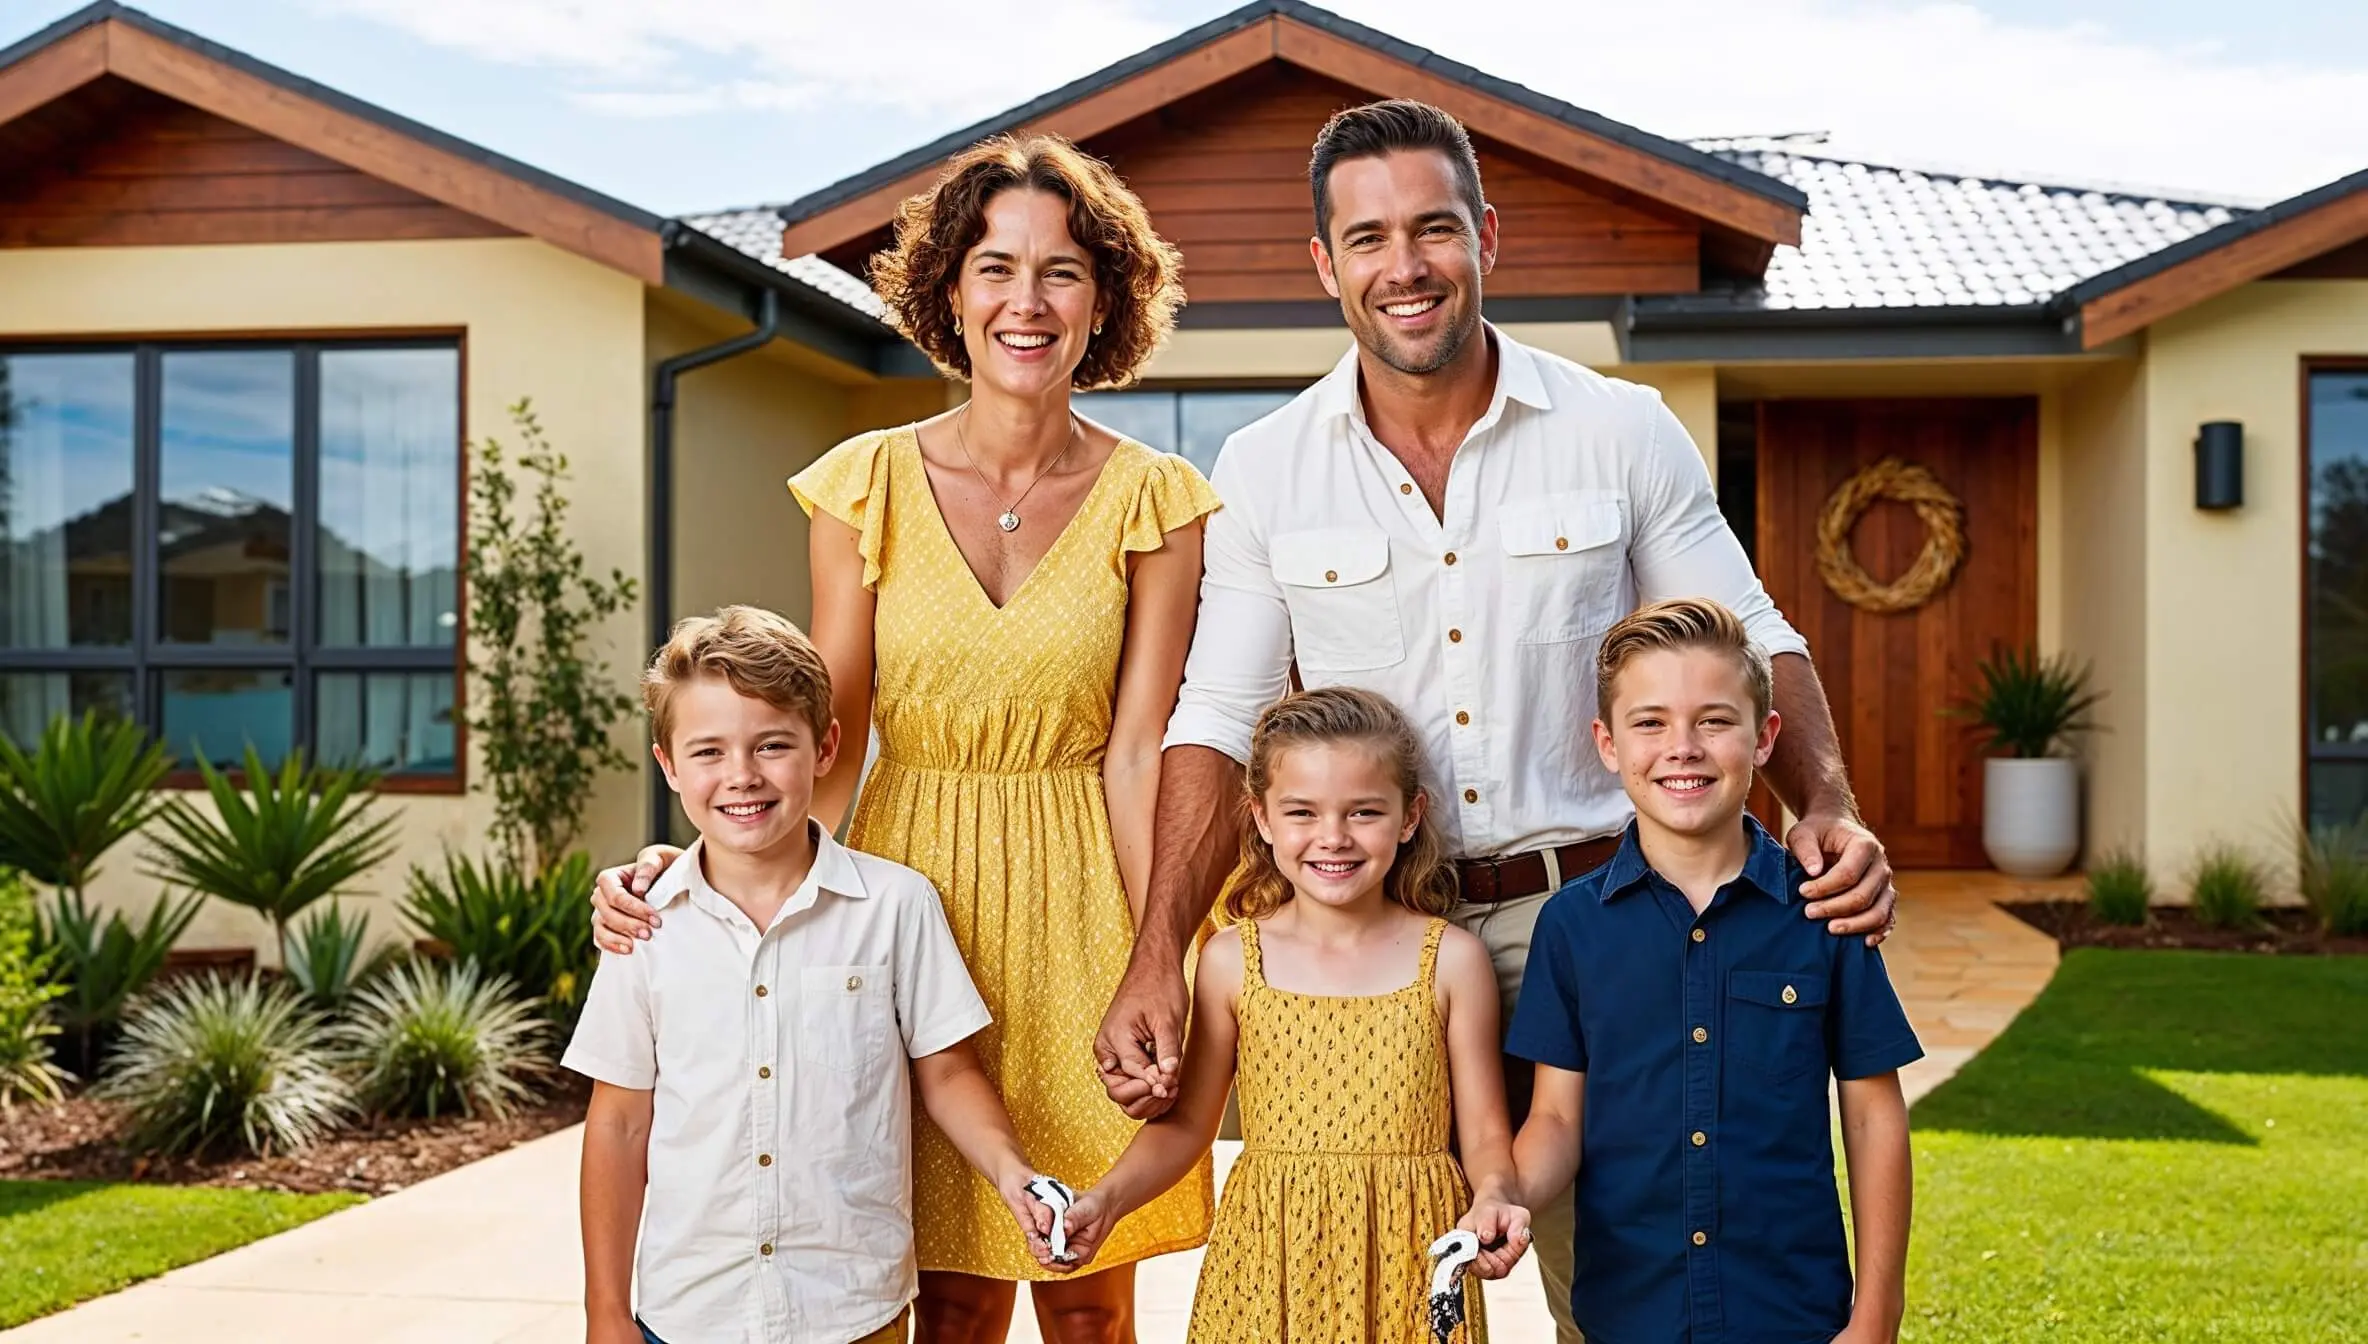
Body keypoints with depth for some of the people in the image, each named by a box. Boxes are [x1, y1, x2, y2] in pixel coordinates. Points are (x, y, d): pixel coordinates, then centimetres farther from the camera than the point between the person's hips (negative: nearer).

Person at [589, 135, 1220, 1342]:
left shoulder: (1152, 503, -1)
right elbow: (830, 739, -2)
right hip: (915, 882, 0)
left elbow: (1138, 751, -3)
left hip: (1078, 901, 0)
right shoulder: (870, 485, 0)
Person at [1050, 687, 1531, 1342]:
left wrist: (1493, 1196, -21)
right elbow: (1187, 1122, 6)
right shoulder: (1232, 959, -1)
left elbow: (1484, 1132, -1)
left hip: (1407, 1264, 0)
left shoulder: (1452, 960, -3)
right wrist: (1109, 1198, -8)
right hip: (1269, 1258, 1)